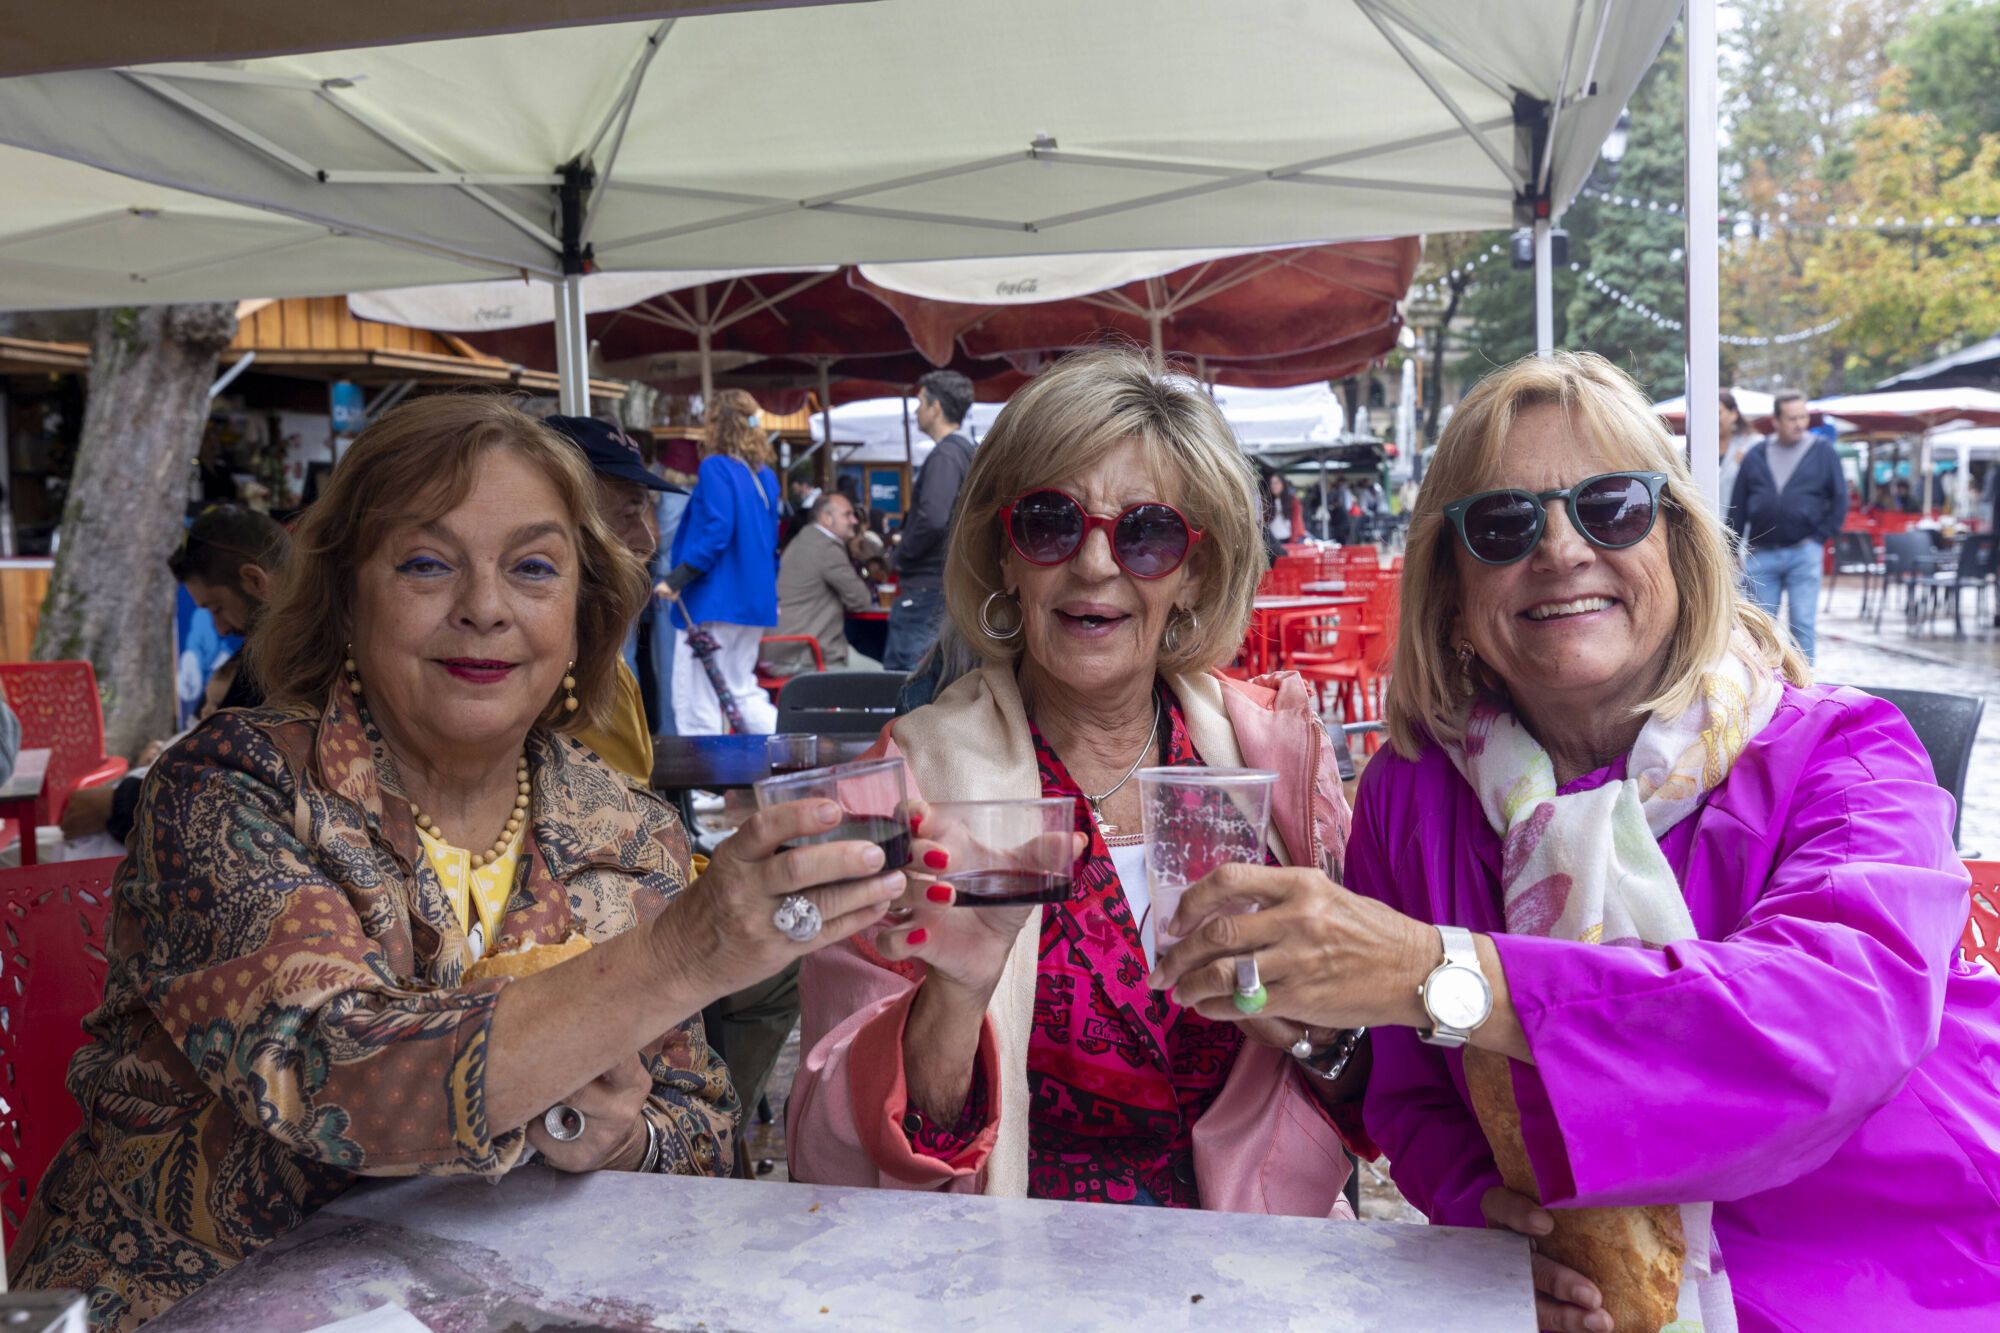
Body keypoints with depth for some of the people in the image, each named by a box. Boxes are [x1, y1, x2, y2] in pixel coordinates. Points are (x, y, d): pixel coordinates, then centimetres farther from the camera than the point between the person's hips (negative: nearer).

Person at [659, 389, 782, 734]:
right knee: (742, 692, 17)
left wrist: (677, 579, -20)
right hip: (754, 599, 8)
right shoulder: (765, 475, 12)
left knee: (696, 705, -1)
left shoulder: (715, 468, -11)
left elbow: (715, 533, -21)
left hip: (714, 599, -8)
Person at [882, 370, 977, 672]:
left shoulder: (944, 456, -15)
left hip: (928, 587, -10)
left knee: (897, 676, -7)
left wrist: (898, 557, -13)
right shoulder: (969, 453, 15)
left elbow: (932, 519, -28)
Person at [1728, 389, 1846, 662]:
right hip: (1761, 554, 2)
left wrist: (1819, 538, -2)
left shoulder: (1823, 453, 4)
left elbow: (1840, 501, 6)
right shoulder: (1756, 456, 8)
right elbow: (1738, 507, 10)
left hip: (1804, 554, -2)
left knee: (1802, 624, -2)